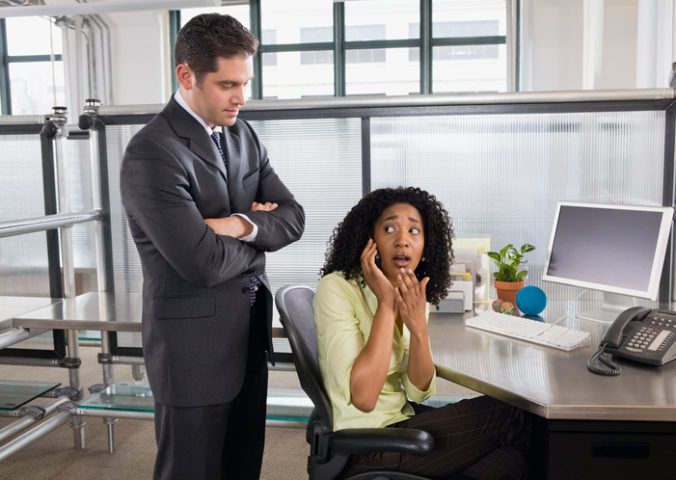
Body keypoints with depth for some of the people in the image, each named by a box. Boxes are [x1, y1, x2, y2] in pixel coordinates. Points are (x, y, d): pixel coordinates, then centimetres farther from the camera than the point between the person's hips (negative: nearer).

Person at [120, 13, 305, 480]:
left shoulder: (243, 134, 7)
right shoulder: (151, 153, -18)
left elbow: (293, 218, 3)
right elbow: (205, 263, -24)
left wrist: (241, 224, -17)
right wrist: (259, 230, -6)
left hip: (251, 332, 7)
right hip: (194, 344, -7)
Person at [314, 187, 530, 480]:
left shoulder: (415, 296, 4)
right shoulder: (336, 289, -18)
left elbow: (419, 392, -1)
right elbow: (363, 397, -26)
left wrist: (418, 326, -18)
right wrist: (386, 303, -24)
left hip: (403, 418, 7)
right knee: (508, 420, -8)